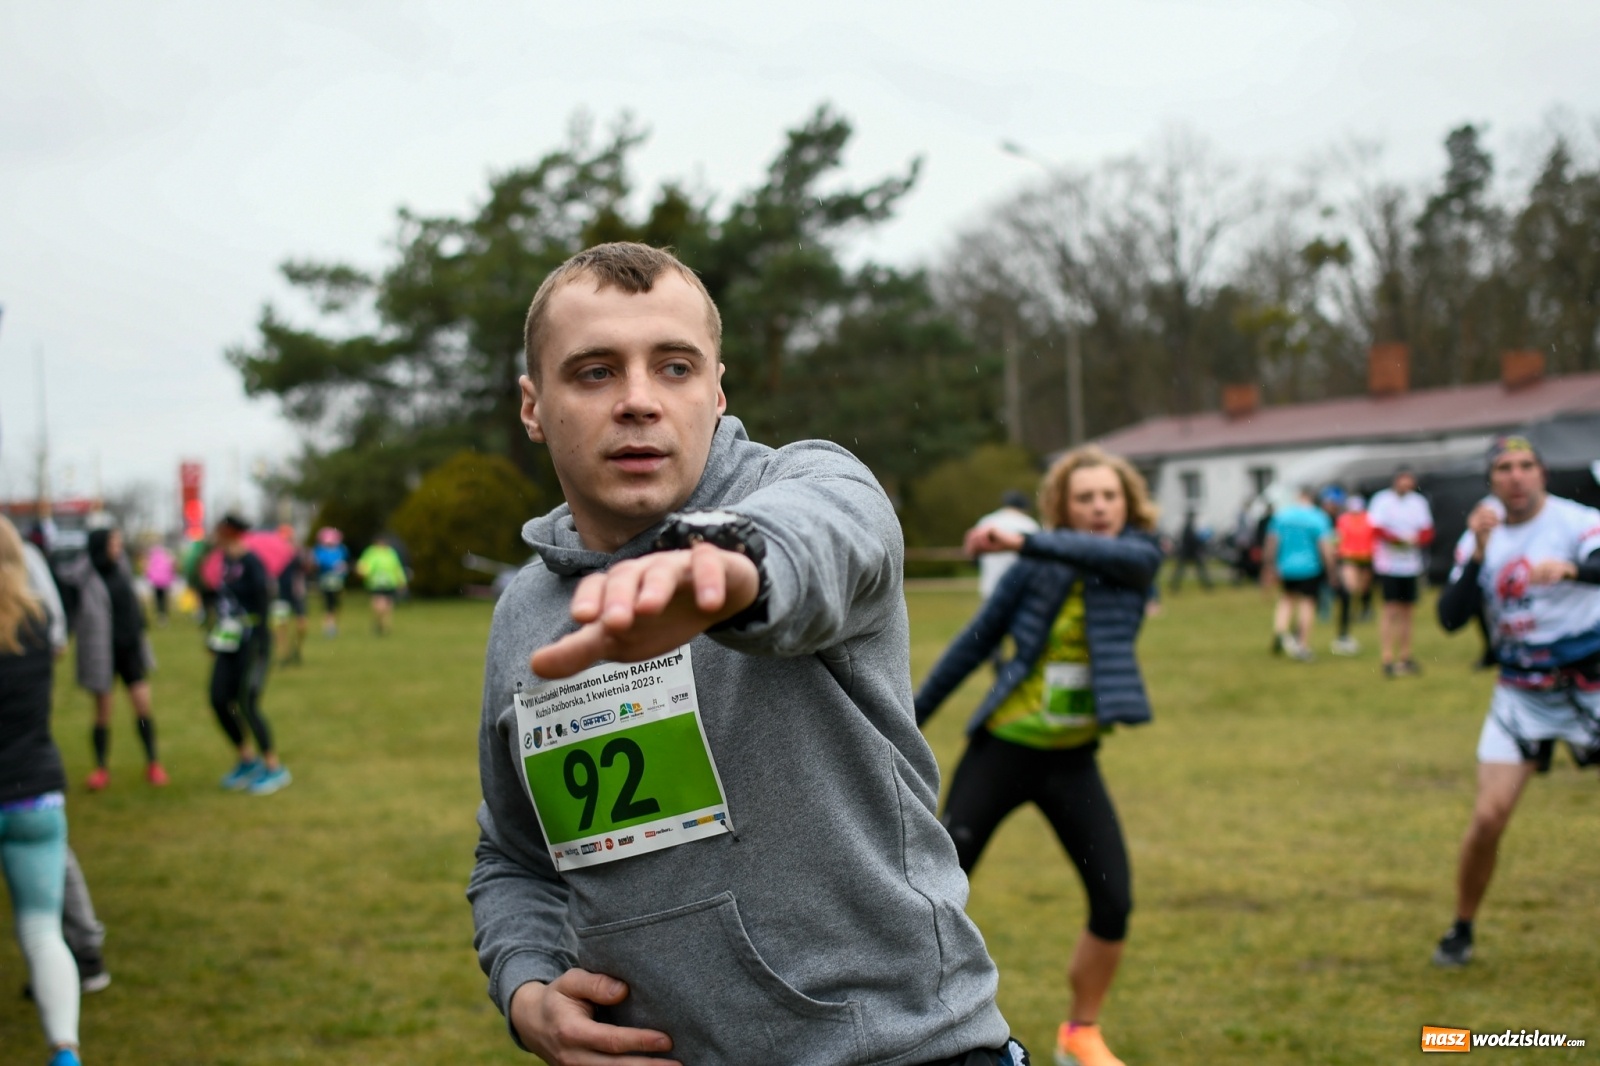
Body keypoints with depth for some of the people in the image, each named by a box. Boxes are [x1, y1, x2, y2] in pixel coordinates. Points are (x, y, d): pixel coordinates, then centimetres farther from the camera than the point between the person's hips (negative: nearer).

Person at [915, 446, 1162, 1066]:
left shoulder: (1140, 560, -3)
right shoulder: (1037, 571, -6)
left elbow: (1109, 552, -28)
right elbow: (974, 643, 1)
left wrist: (1023, 543, -36)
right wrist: (909, 719, 4)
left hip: (1072, 761, 2)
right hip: (1002, 749, -2)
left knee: (1114, 902, -4)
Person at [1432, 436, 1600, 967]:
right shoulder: (1486, 538, 3)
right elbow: (1450, 618, -8)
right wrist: (1479, 552, -19)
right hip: (1521, 696, 2)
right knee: (1488, 817, -5)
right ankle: (1461, 930, 12)